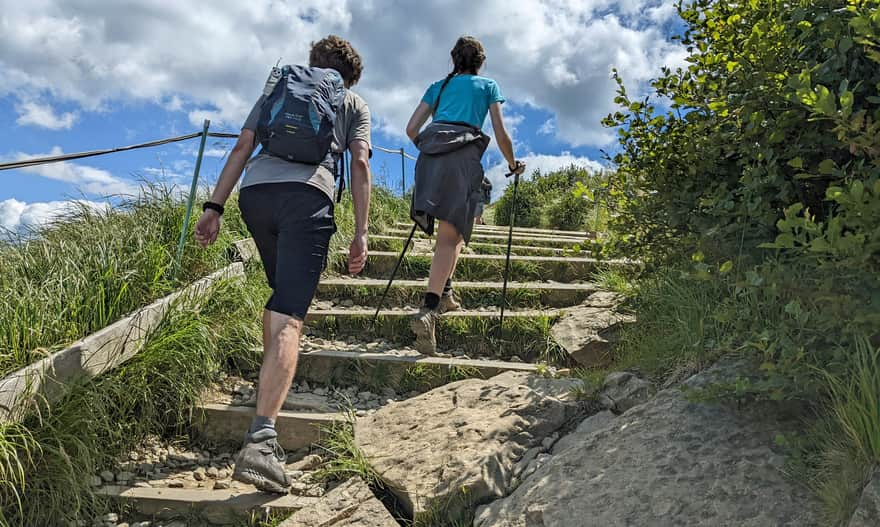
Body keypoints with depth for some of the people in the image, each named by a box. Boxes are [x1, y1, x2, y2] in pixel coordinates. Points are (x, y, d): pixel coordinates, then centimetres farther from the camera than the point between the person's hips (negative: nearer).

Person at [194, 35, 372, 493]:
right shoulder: (353, 101, 25)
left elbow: (242, 148, 20)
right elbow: (359, 164, 10)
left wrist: (214, 207, 15)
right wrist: (361, 233, 7)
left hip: (254, 191, 4)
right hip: (307, 194, -4)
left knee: (281, 291, 27)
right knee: (289, 317, -13)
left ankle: (270, 382, 35)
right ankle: (260, 440, -26)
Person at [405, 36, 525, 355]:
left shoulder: (439, 86, 29)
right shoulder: (488, 85, 22)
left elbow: (411, 129, 22)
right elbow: (501, 135, 12)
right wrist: (513, 164, 28)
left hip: (430, 152, 4)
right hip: (463, 154, -4)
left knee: (452, 228, 22)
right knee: (451, 235, -9)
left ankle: (443, 292, 12)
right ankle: (429, 310, -25)